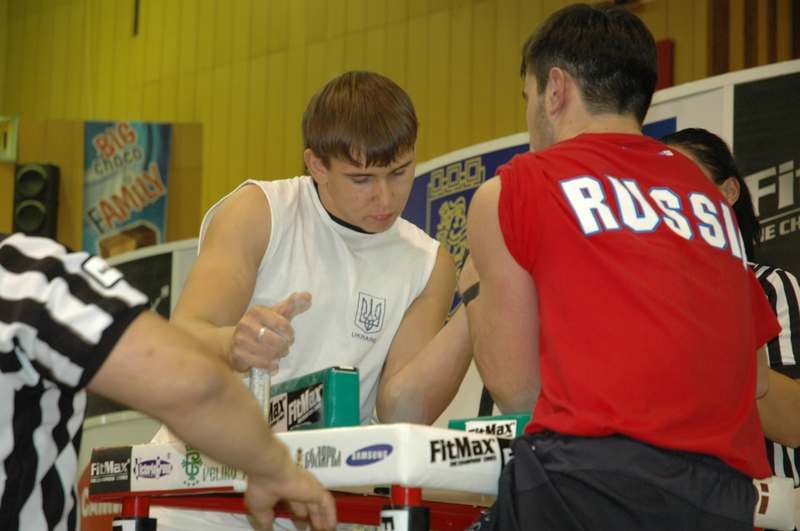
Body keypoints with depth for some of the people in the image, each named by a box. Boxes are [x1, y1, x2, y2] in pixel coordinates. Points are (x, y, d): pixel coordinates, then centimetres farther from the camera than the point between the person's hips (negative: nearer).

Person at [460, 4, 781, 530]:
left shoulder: (510, 191, 7)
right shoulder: (711, 196, 22)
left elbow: (516, 389, 8)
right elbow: (756, 380, 23)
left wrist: (477, 291, 25)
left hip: (591, 477, -6)